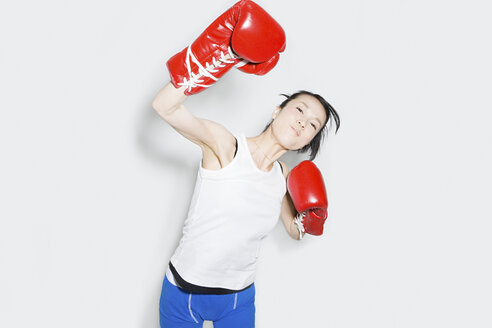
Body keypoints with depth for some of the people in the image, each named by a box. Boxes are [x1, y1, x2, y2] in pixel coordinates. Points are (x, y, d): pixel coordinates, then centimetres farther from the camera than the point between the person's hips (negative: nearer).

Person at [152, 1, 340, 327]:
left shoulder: (284, 177, -2)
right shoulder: (225, 144, -17)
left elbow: (295, 229, 15)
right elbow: (165, 105, -32)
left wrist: (308, 218, -8)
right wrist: (219, 53, -39)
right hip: (184, 292, -4)